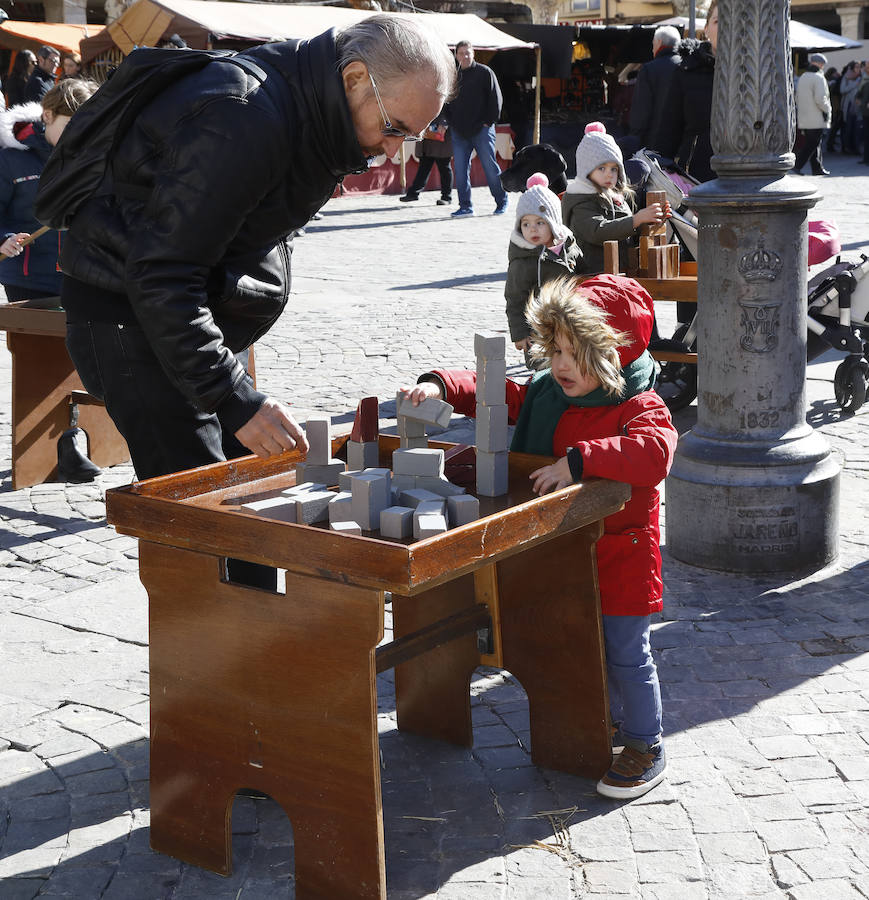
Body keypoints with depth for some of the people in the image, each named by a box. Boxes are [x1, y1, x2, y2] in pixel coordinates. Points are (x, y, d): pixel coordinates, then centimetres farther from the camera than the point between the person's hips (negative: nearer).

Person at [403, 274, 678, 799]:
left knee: (626, 654, 3)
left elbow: (655, 451, -39)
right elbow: (490, 392, 9)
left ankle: (646, 747, 18)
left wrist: (577, 461, -43)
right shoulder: (543, 395, 2)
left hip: (620, 554, -7)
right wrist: (440, 386, -11)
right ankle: (606, 718, 43)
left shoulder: (641, 407, -19)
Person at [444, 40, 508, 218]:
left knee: (490, 167, -1)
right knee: (460, 169, 0)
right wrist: (451, 122, 8)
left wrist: (489, 121, -6)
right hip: (459, 133, 4)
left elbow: (495, 98, -1)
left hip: (482, 130, -4)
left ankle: (501, 202, 13)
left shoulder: (484, 73, -1)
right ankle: (465, 206, 6)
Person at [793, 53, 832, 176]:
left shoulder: (802, 77, 14)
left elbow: (797, 98, 18)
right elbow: (820, 98, -21)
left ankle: (817, 168, 15)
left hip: (803, 118, 8)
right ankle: (797, 165, -13)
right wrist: (828, 109, -7)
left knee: (813, 143, 13)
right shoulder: (819, 78, -13)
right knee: (812, 144, -6)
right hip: (816, 119, -8)